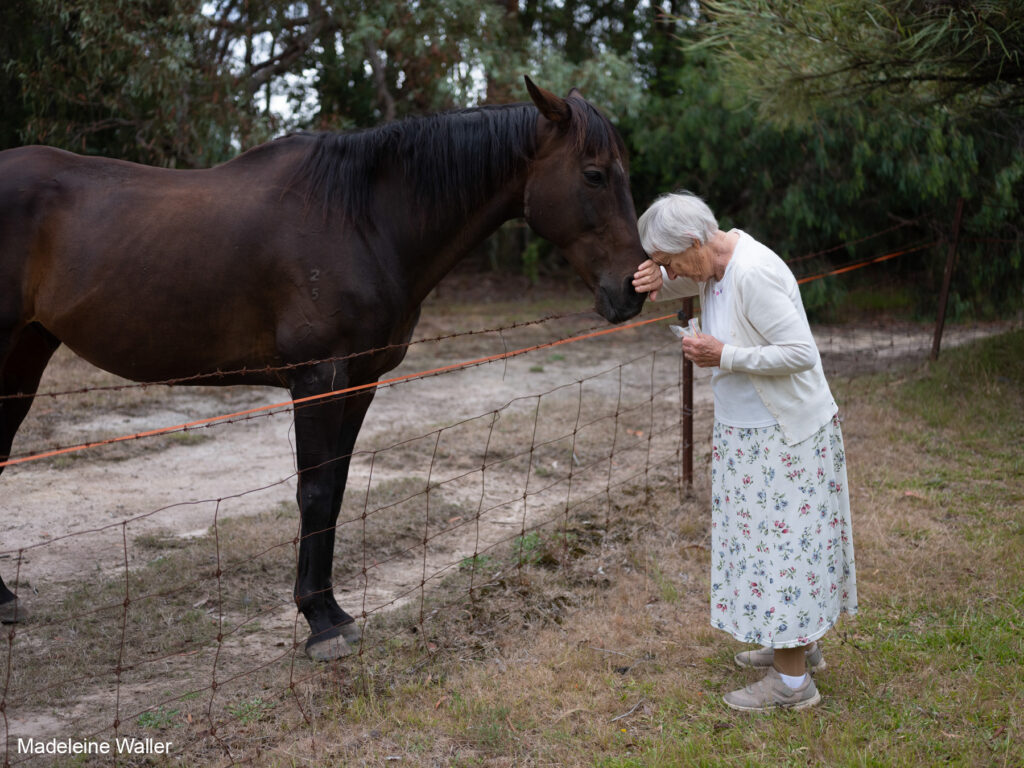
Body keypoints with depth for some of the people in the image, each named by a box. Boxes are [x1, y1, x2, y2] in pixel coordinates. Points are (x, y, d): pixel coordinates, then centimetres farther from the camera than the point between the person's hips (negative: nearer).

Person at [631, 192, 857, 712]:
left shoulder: (753, 274, -26)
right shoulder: (717, 262, 2)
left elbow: (801, 352, -28)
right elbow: (678, 283, 22)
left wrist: (724, 356, -24)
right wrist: (655, 282, -2)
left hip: (784, 437, -10)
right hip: (750, 431, 10)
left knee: (779, 540, -2)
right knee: (767, 537, 20)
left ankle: (792, 682, 10)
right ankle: (802, 644, 36)